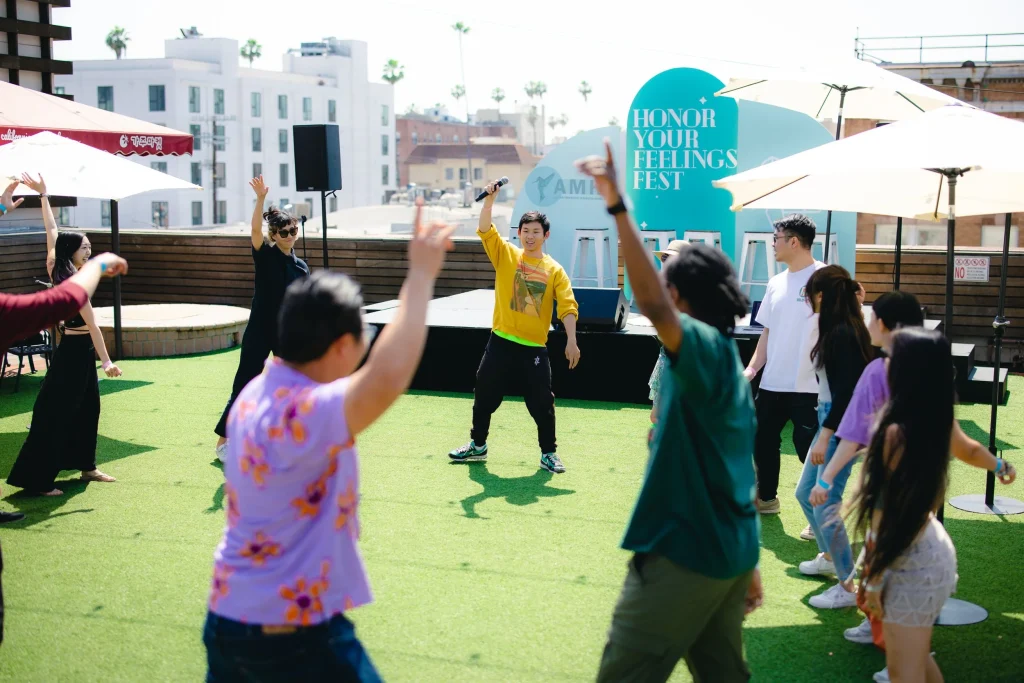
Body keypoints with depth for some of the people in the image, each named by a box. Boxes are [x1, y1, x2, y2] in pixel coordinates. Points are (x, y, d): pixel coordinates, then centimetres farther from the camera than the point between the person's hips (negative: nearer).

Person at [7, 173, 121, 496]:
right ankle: (37, 479, 0)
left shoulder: (56, 270, 1)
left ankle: (86, 466, 25)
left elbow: (51, 231, 10)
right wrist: (107, 362, -23)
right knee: (56, 414, -5)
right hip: (76, 350, -9)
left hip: (74, 349, 9)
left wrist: (43, 195, 13)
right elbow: (92, 325, -23)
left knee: (88, 407, 16)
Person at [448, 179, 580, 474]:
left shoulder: (554, 270, 0)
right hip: (501, 342, 1)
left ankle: (549, 454, 19)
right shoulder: (506, 254, 3)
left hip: (534, 348, -1)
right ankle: (478, 445, 30)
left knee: (542, 403, 3)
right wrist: (489, 200, -25)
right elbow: (485, 231, -12)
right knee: (485, 396, 11)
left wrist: (571, 341, -17)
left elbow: (567, 307, -7)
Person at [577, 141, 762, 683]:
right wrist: (746, 565, 22)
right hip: (731, 549, 10)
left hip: (686, 552, -10)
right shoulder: (727, 362, 13)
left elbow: (652, 305, -38)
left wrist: (617, 207, -41)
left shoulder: (706, 349, -16)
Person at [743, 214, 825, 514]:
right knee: (762, 441, 17)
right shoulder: (776, 282, 11)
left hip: (808, 386, -7)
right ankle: (766, 499, 36)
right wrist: (752, 368, 10)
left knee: (810, 449, -2)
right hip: (772, 383, 8)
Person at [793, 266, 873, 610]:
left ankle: (849, 587, 0)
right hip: (830, 421, 10)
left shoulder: (844, 334, -18)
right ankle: (828, 556, 42)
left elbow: (846, 390, -22)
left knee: (825, 505, -8)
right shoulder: (838, 330, 10)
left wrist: (825, 436, -23)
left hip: (841, 426, -10)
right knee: (805, 493, 22)